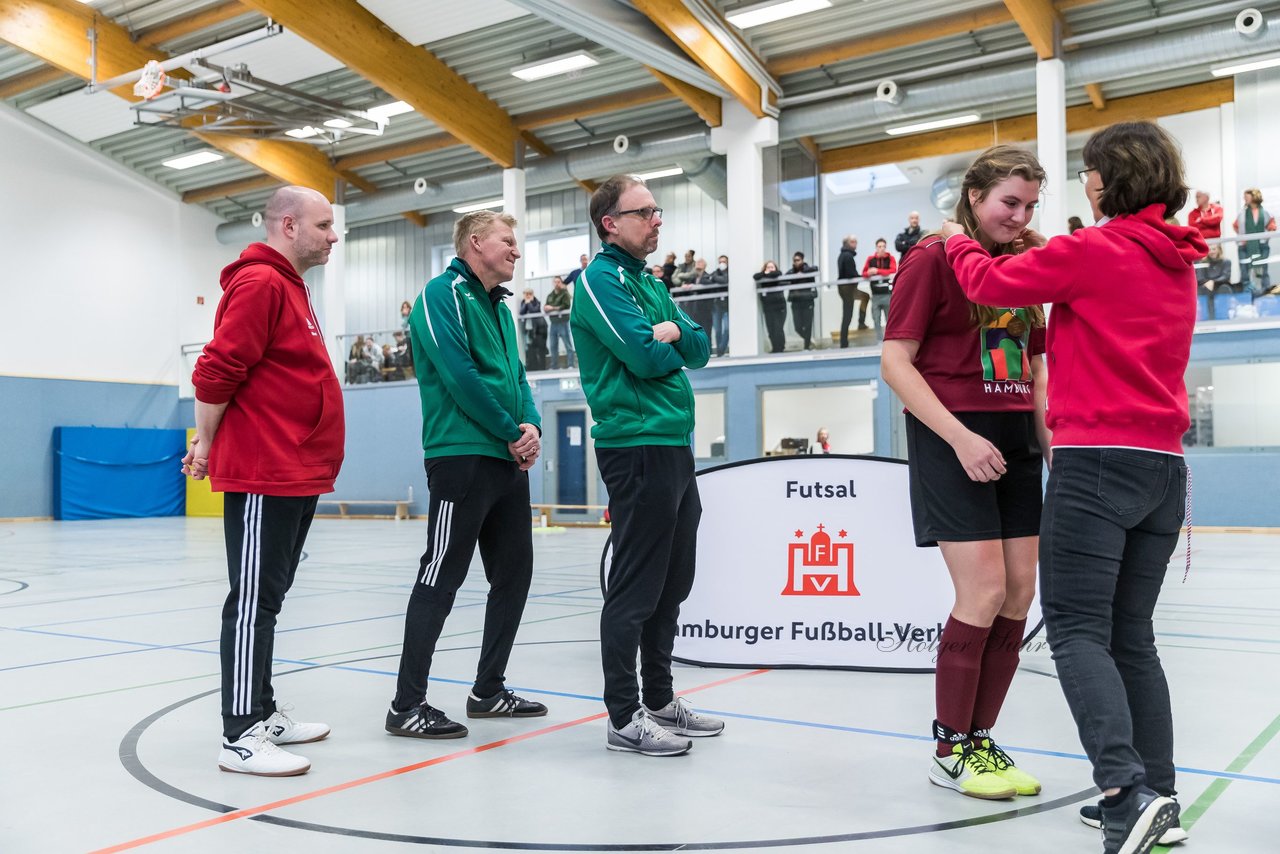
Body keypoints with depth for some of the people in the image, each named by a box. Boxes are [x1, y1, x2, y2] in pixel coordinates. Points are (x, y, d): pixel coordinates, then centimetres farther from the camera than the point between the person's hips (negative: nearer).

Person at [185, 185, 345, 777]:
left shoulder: (289, 286, 19)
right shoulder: (260, 283, -12)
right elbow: (217, 372, -17)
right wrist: (207, 444, -7)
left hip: (296, 475, 10)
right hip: (263, 475, -10)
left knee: (268, 597, 15)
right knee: (254, 600, -7)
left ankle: (262, 714, 25)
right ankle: (240, 736, -1)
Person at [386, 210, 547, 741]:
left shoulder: (500, 308, 20)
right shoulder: (445, 293, -7)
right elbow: (459, 374, -17)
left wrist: (532, 426, -3)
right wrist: (510, 432, -11)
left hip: (509, 461, 9)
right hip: (463, 456, -9)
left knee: (514, 574, 12)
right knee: (441, 577, -6)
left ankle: (489, 690, 24)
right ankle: (407, 705, 1)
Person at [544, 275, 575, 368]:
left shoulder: (565, 294, -2)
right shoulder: (550, 296, 17)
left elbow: (566, 306, -16)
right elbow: (545, 308, 14)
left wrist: (553, 308, -13)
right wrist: (546, 308, -11)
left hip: (563, 322, -6)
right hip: (553, 323, 7)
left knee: (568, 345, -7)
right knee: (553, 346, 9)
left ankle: (570, 365, -8)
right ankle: (554, 366, 15)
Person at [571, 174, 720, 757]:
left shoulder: (652, 282, 20)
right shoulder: (602, 278, -8)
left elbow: (699, 350, 13)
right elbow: (644, 356, -19)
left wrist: (673, 330, -7)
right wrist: (665, 345, 2)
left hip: (675, 446, 10)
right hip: (636, 445, -9)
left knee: (672, 582, 15)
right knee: (635, 588, -5)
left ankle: (660, 700, 26)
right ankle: (624, 718, 4)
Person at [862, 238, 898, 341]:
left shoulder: (890, 258, 2)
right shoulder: (870, 259, 6)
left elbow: (893, 271, -12)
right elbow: (864, 274, 8)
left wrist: (878, 271, -16)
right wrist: (868, 273, -15)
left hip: (888, 294, -2)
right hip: (875, 295, 2)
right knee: (876, 320, 4)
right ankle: (879, 341, 10)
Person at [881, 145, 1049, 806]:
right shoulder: (932, 258, -5)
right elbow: (895, 363, -10)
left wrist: (1050, 438, 7)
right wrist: (961, 438, -17)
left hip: (1015, 441, 7)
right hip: (952, 438, -7)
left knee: (1020, 593, 4)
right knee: (984, 593, -10)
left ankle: (980, 739, 18)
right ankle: (949, 751, 6)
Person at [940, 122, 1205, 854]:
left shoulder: (1092, 252, -8)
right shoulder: (1178, 264, 15)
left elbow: (991, 281, 1)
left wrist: (959, 242, 20)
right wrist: (1051, 250, 26)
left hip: (1096, 462, -8)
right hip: (1163, 464, 8)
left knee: (1077, 629, -6)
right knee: (1132, 635, 12)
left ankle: (1126, 790, -17)